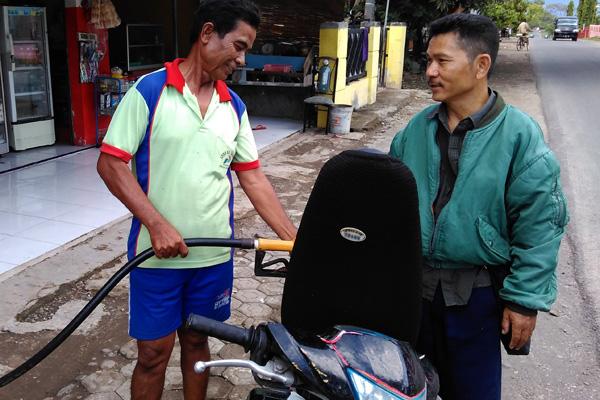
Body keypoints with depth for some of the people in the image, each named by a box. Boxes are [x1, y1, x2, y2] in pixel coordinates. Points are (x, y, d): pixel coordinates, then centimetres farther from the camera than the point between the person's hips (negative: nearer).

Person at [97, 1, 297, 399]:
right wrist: (157, 224, -20)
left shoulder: (235, 107, 6)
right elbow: (111, 162, -10)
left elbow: (253, 178, 6)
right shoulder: (149, 91, -8)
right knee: (154, 353, 7)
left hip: (215, 255, 4)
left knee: (197, 341, 19)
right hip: (158, 254, -4)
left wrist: (296, 239, 0)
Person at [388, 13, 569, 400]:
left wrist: (525, 299, -11)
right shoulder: (418, 128, 1)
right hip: (414, 283, 5)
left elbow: (540, 224, -11)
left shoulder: (519, 134, -13)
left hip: (477, 294, -4)